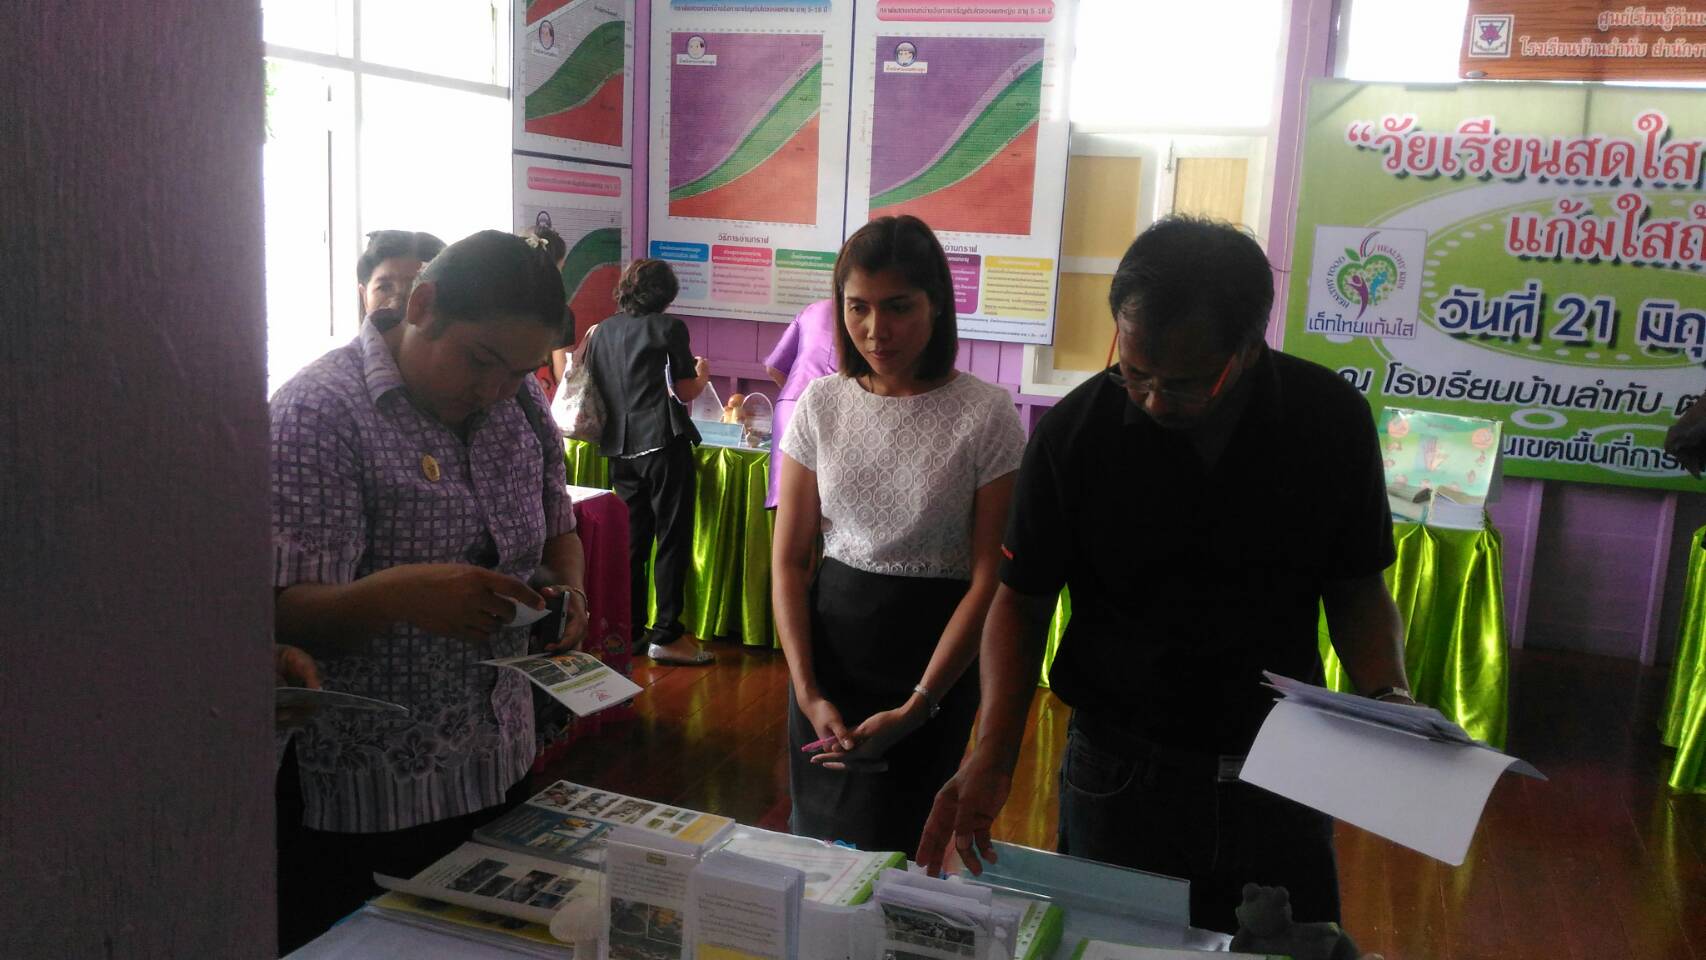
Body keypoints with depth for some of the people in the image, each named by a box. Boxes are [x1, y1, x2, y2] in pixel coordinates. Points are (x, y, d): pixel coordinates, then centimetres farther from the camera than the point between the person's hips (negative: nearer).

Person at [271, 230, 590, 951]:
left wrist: (568, 590, -7)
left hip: (498, 769, 6)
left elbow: (557, 532, 15)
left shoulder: (522, 403, 3)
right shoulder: (317, 411, -17)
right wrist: (397, 594, -41)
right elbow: (289, 615, -22)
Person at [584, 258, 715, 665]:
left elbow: (597, 389, 17)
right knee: (673, 540, 0)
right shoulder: (668, 327, -4)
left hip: (621, 448, 6)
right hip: (663, 444, -6)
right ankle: (666, 635, 1)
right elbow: (687, 392, -2)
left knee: (632, 540, 13)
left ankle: (630, 631, 18)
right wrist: (702, 372, 19)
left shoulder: (602, 331, 11)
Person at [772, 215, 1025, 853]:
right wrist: (808, 692, -9)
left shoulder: (986, 415, -10)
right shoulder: (821, 404, -1)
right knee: (814, 832, 14)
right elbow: (788, 560, 1)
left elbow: (990, 579, -11)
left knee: (890, 850, 4)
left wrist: (915, 708, -15)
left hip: (933, 660, -3)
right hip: (827, 649, 3)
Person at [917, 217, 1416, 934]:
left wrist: (1389, 701, -16)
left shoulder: (1332, 418, -11)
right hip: (1120, 771, -1)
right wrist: (995, 752, -17)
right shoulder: (1074, 433, -15)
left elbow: (1356, 586, 2)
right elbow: (1022, 598, -6)